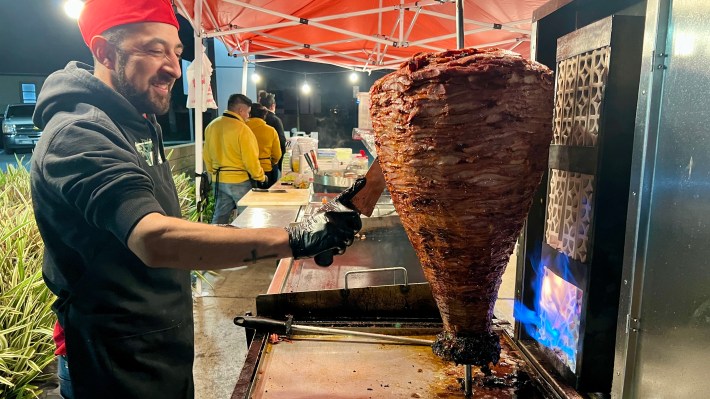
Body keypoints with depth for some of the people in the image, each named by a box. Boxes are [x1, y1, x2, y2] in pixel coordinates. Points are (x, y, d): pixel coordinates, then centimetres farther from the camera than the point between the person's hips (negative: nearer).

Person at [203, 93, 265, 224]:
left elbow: (206, 155, 11)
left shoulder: (211, 126, 3)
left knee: (219, 217, 14)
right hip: (239, 181, -6)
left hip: (219, 180, 6)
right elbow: (250, 159, -17)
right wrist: (261, 178, -2)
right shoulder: (242, 129, -18)